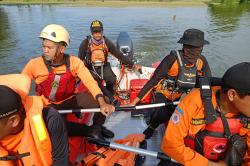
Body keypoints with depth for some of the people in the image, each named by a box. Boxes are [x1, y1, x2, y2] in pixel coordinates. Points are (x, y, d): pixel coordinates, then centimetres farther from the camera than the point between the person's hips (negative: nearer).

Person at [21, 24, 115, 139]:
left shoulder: (74, 62, -16)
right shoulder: (34, 64, -16)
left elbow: (90, 82, -27)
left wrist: (102, 103, -41)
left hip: (70, 100, 1)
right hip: (49, 107, 0)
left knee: (100, 99, -20)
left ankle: (97, 127, 11)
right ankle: (90, 131, -9)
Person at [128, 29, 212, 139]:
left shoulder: (202, 61, -11)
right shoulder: (173, 58, -25)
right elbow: (153, 81, -24)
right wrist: (134, 102, -26)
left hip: (182, 98, 5)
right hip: (164, 94, -4)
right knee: (162, 116, -30)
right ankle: (151, 127, 4)